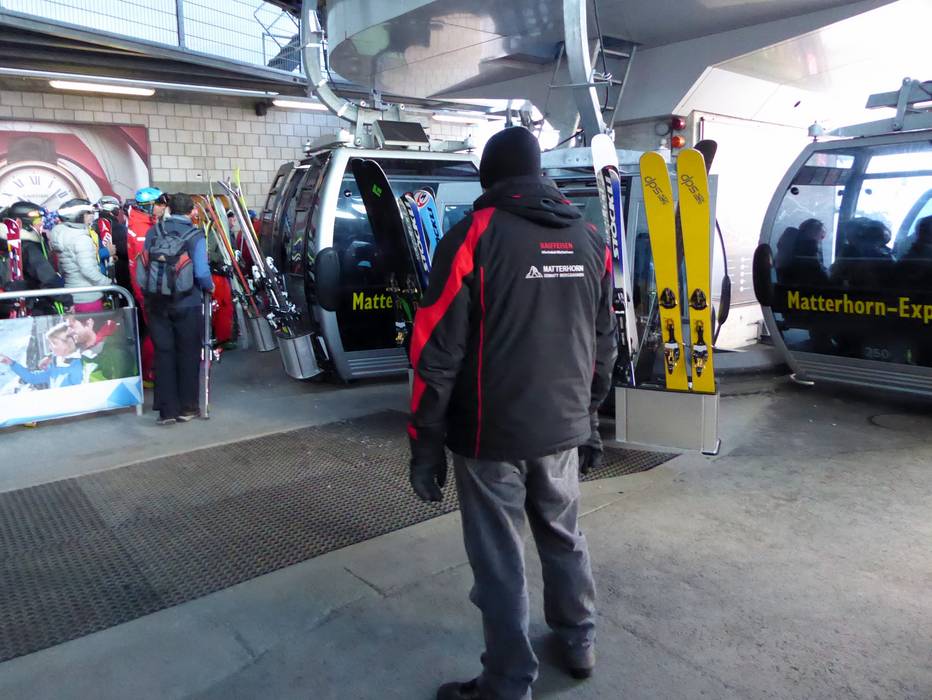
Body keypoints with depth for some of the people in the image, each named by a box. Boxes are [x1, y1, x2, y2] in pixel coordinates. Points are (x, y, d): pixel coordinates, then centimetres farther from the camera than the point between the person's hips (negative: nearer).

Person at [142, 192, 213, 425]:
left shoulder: (153, 231, 3)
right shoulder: (194, 235, -9)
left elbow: (143, 265, 3)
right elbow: (201, 272, -17)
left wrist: (149, 293, 15)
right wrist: (210, 287, 3)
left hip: (156, 303, 3)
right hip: (186, 303, -3)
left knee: (163, 354, 9)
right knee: (188, 354, 10)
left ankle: (167, 410, 11)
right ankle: (187, 407, 16)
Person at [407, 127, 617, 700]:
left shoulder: (474, 235, -10)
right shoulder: (590, 240, 8)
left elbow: (438, 349, -13)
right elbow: (604, 345, 13)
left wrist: (426, 440, -6)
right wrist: (589, 418, 22)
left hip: (492, 433, -5)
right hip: (563, 427, 6)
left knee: (500, 561, 7)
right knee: (564, 536, 24)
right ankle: (580, 642, 41)